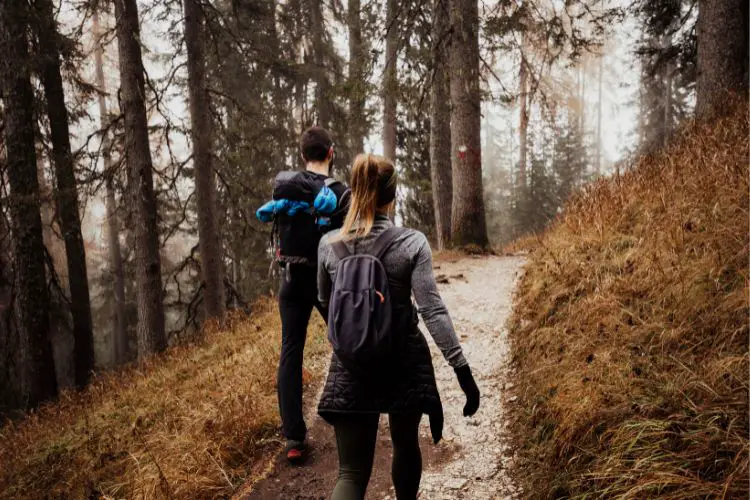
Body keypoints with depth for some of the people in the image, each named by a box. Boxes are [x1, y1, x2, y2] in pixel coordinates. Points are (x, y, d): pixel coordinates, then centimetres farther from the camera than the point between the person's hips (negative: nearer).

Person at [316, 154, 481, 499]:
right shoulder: (412, 243, -10)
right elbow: (432, 310, -16)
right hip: (405, 365, -1)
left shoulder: (328, 244, -2)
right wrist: (462, 369, -13)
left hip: (351, 369, 1)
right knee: (405, 444, 25)